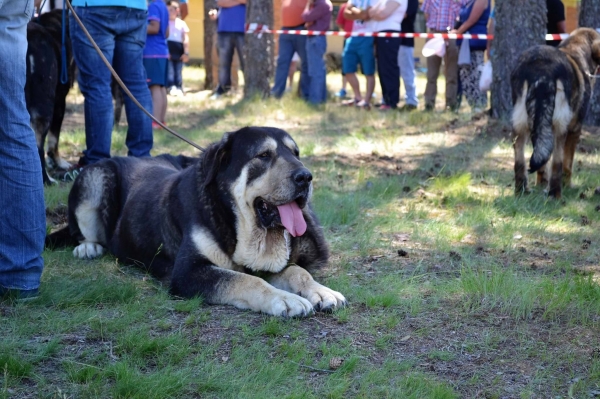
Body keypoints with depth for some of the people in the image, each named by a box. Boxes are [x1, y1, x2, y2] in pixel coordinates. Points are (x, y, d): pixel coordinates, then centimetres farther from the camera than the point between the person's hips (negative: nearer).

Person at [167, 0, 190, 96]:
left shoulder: (181, 23, 11)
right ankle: (172, 87, -17)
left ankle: (179, 88, -2)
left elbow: (186, 38, 8)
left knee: (178, 71, 0)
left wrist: (186, 52, -1)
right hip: (167, 48, -1)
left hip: (178, 50, 2)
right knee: (170, 70, -11)